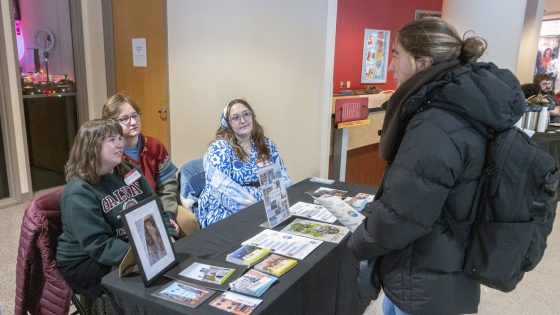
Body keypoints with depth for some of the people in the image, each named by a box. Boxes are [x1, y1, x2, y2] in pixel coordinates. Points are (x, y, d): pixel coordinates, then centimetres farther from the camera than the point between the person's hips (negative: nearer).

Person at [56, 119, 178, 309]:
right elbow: (99, 245, -25)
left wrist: (167, 237, -11)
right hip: (86, 261, -7)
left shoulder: (128, 172, 3)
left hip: (134, 246, 7)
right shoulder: (79, 192, -19)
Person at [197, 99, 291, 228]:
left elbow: (283, 178, 9)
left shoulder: (266, 144, 9)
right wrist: (264, 196, -25)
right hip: (225, 213, -5)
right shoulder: (220, 147, -6)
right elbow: (221, 186, -20)